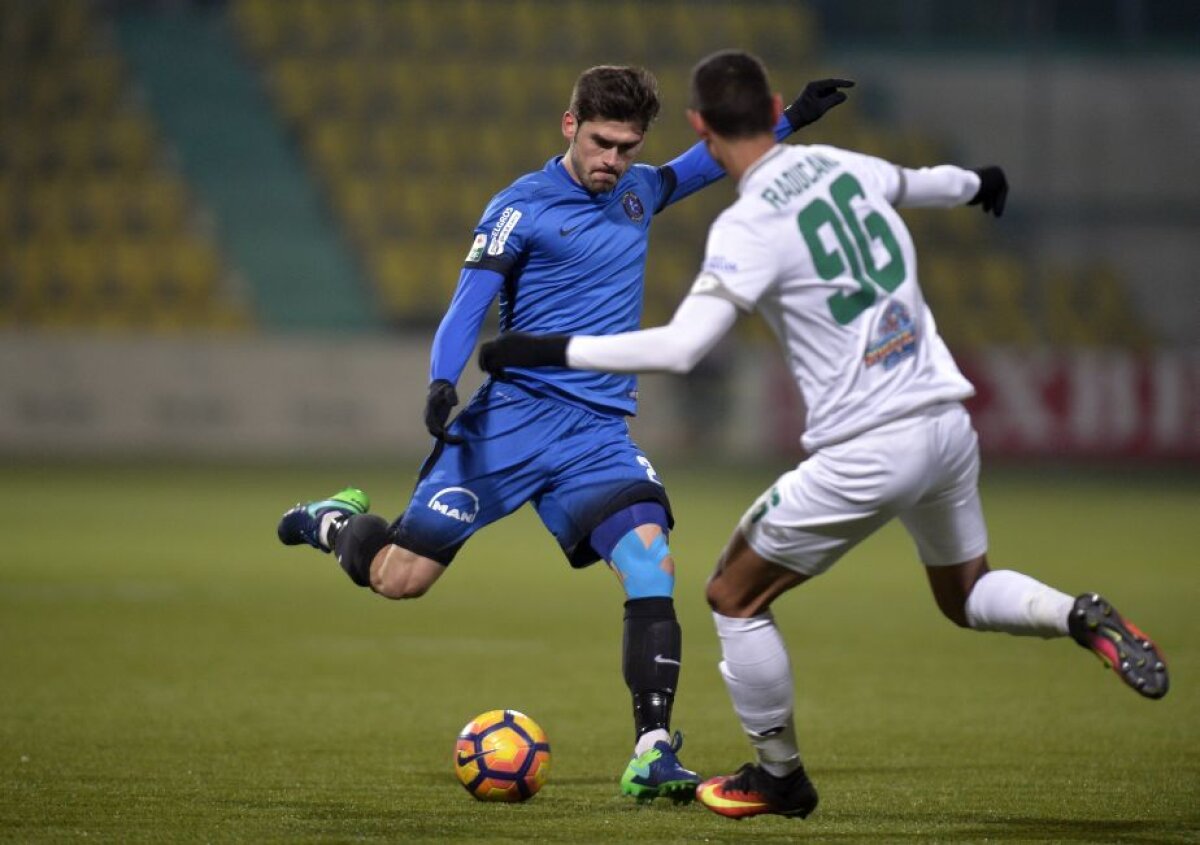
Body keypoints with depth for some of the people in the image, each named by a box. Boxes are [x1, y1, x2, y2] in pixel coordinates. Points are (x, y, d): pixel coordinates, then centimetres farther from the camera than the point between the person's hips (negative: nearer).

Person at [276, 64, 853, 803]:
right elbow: (470, 304, -9)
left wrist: (790, 121, 26)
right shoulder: (520, 207, -4)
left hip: (599, 431, 4)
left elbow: (711, 160, 33)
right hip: (512, 415, -4)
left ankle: (652, 756, -20)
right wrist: (443, 382, -25)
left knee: (651, 567, -20)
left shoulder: (638, 192, 14)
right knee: (399, 579, -5)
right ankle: (338, 523, 30)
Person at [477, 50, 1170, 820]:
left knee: (735, 598, 12)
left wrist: (550, 350, -16)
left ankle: (780, 778, 22)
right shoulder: (841, 166, 6)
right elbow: (913, 182, 30)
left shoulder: (749, 225, -14)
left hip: (866, 453, -7)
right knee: (966, 593, 30)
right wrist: (975, 183, 54)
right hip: (949, 425, 7)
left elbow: (680, 347, -22)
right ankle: (1083, 618, 2)